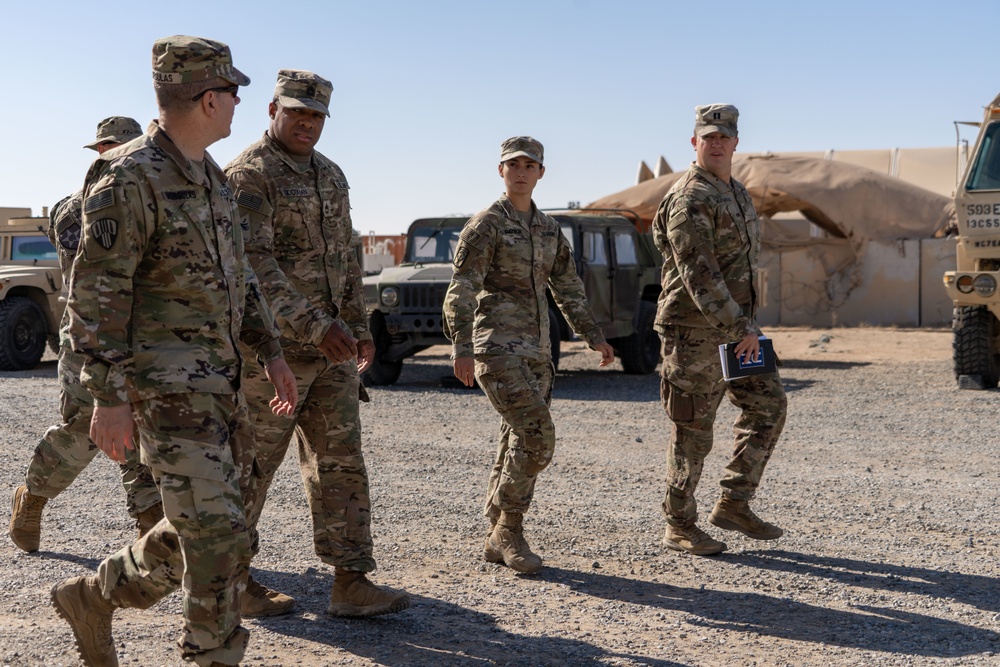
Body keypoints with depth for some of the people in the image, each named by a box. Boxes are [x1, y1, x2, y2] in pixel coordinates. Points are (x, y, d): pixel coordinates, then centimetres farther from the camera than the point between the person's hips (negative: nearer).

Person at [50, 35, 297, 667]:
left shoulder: (212, 178, 14)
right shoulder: (128, 178, -14)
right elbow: (95, 293, -16)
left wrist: (271, 352, 15)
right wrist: (108, 397, -18)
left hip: (219, 379, 9)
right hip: (165, 384, -9)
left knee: (213, 526, 15)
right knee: (217, 533, -9)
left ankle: (93, 597, 31)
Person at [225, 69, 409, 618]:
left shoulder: (330, 174, 15)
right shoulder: (248, 175, -11)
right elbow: (254, 265, -22)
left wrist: (358, 325, 15)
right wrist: (316, 327, -29)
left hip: (328, 346, 8)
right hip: (272, 346, -8)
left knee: (340, 462, 5)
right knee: (252, 466, 3)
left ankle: (351, 584, 8)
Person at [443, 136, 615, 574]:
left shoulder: (548, 229, 15)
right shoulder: (485, 225, -6)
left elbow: (568, 288, 24)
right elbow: (461, 291, -13)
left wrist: (593, 336, 21)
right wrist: (462, 348, -24)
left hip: (537, 349, 7)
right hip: (497, 345, -7)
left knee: (518, 443, 7)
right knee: (538, 436, -16)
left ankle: (497, 539, 16)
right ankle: (509, 529, -2)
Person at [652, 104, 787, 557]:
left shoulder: (737, 193, 15)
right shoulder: (689, 200, -16)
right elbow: (698, 274, -23)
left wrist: (744, 323, 20)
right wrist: (738, 328, -23)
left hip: (735, 324, 9)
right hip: (695, 329, -9)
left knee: (767, 404, 6)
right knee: (693, 429, -1)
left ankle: (734, 505, 14)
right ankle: (678, 527, 11)